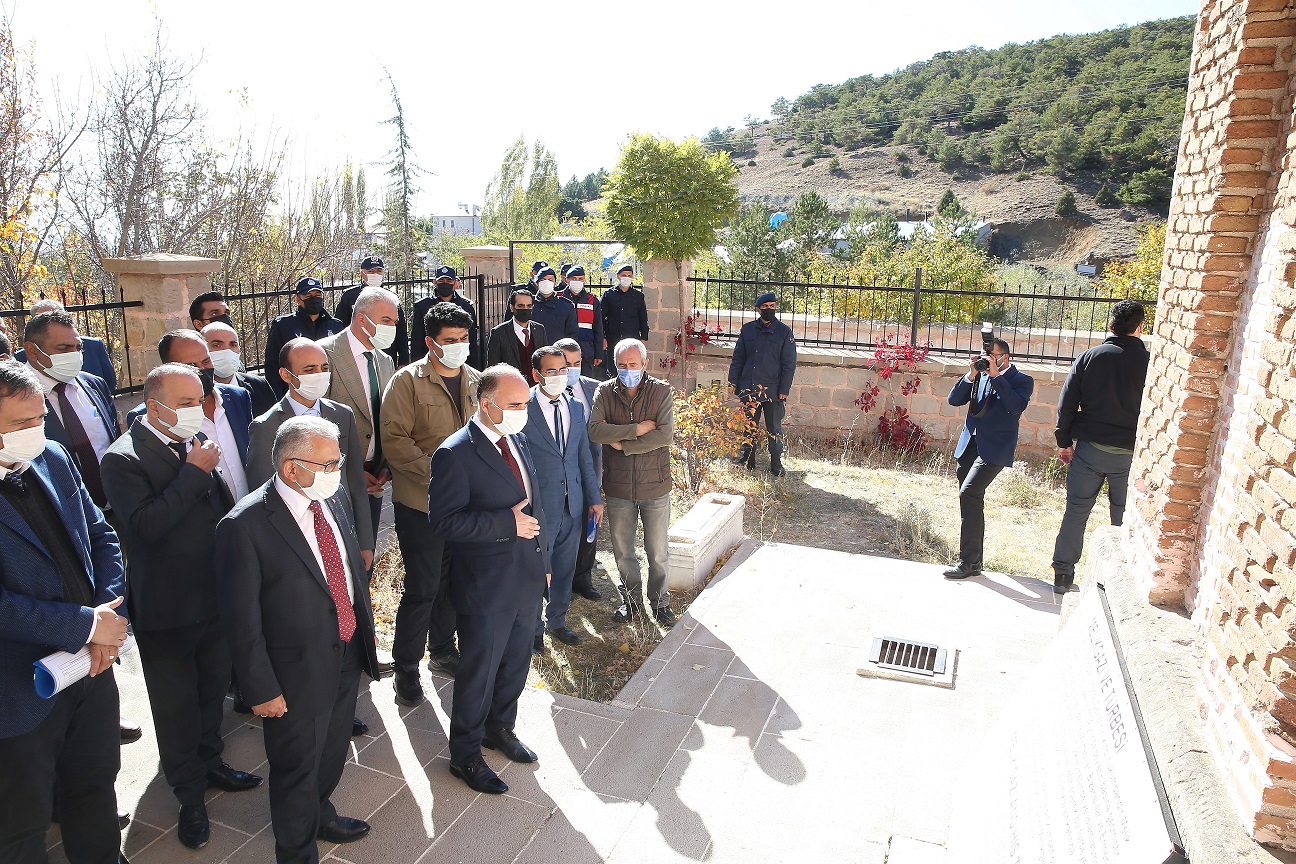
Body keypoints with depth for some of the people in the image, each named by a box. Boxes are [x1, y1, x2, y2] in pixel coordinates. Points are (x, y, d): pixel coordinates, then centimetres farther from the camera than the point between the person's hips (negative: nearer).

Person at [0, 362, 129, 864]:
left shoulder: (54, 459, -1)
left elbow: (101, 536, 5)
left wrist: (108, 617, -9)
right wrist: (86, 625, -20)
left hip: (90, 668, 6)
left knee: (95, 781, 26)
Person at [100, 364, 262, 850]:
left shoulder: (197, 443, 3)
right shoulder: (123, 459, -18)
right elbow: (145, 524, -30)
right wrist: (194, 472, -27)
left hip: (216, 595, 6)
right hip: (167, 606, -6)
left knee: (213, 690, 23)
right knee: (176, 705, 11)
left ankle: (209, 763, 45)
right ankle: (189, 796, 29)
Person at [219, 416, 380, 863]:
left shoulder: (336, 499, -4)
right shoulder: (246, 525, -25)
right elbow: (242, 619, -19)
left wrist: (365, 632, 12)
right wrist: (261, 689, -14)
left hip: (349, 655, 6)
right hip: (298, 673, -6)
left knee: (332, 752, 27)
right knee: (297, 767, 17)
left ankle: (320, 813, 56)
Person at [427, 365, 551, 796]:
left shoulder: (518, 441, 6)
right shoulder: (455, 454, -19)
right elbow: (444, 519, -23)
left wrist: (542, 561, 15)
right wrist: (507, 523, -26)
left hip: (527, 579, 8)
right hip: (486, 588, -7)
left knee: (515, 664, 22)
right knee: (479, 672, 10)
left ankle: (500, 728, 46)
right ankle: (465, 756, 31)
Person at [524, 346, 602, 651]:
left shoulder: (575, 407, 6)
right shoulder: (522, 408, -12)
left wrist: (594, 497, 11)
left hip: (573, 504, 5)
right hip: (538, 505, -5)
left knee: (565, 567, 17)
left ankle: (556, 620, 39)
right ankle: (533, 628, 30)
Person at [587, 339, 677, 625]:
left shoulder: (661, 391, -7)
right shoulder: (604, 392, -3)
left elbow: (665, 434, -19)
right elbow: (594, 429, -17)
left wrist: (621, 444, -17)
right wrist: (636, 430, -20)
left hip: (655, 486, -1)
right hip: (618, 487, 2)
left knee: (658, 551, 11)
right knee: (622, 551, 15)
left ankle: (659, 601, 33)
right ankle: (631, 598, 38)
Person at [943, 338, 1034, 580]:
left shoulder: (1022, 380, 0)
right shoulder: (981, 377, 13)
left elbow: (1015, 406, -19)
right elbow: (954, 400, 7)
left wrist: (996, 376, -18)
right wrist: (971, 375, -5)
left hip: (994, 449, -6)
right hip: (969, 445, 7)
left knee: (969, 493, -21)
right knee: (972, 500, 12)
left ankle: (969, 562, -17)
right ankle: (974, 559, 24)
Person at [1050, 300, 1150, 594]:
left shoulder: (1089, 357, -1)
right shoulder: (1149, 362, -5)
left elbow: (1067, 402, -1)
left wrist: (1064, 441, 6)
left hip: (1090, 448, 1)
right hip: (1131, 452, 0)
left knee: (1076, 510, 8)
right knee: (1124, 516, 11)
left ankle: (1063, 575, 12)